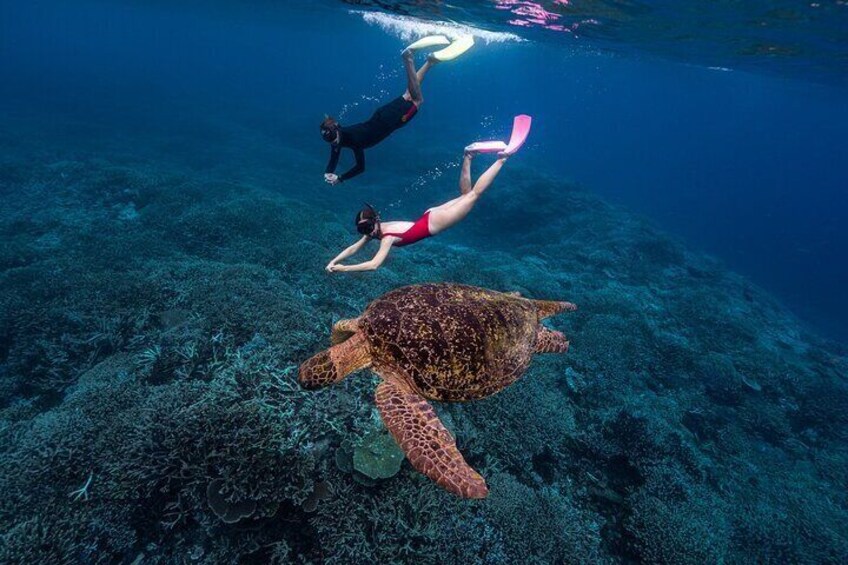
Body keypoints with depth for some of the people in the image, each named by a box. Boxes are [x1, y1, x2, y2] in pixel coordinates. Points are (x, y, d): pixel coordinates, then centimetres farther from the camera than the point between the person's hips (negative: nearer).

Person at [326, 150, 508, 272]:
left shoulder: (388, 237, -26)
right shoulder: (375, 230, -4)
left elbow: (374, 265, -34)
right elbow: (353, 248, 3)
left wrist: (344, 268, -29)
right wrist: (334, 261, -8)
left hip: (433, 223, -6)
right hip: (429, 216, 6)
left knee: (474, 193, 1)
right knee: (465, 193, 23)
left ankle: (501, 159, 6)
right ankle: (467, 159, 25)